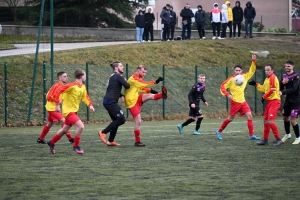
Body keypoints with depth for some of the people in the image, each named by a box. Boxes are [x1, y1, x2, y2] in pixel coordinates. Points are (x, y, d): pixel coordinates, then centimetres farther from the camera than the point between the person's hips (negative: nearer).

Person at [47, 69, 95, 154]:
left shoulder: (83, 87, 5)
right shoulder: (72, 86, -21)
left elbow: (85, 97, 16)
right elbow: (58, 91, -22)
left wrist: (90, 105, -3)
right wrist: (57, 104, -24)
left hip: (74, 111, 9)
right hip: (68, 111, -9)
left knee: (64, 130, 21)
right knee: (80, 126, -22)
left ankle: (51, 142, 41)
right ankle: (76, 146, -6)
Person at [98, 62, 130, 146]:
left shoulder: (113, 76, 21)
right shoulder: (118, 76, -9)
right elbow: (127, 86, -16)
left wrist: (121, 95, 13)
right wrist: (126, 81, 6)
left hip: (108, 101, 10)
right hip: (111, 102, -10)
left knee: (116, 121, 16)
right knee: (121, 119, -10)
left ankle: (111, 141, 15)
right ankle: (103, 132, -9)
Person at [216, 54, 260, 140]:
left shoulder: (245, 77, 5)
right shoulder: (231, 79, -9)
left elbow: (252, 71, 9)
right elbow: (222, 86, -10)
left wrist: (253, 61, -4)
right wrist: (227, 94, -24)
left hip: (243, 101, 5)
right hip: (235, 102, -5)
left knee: (249, 116, -8)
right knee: (230, 118, 2)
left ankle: (251, 135, -7)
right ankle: (219, 131, 21)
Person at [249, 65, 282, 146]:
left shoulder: (273, 78, -14)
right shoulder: (267, 78, 15)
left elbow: (272, 90, -20)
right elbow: (264, 88, 28)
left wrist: (264, 97, -9)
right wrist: (256, 84, 24)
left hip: (274, 102, -10)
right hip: (269, 101, 10)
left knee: (270, 121, -15)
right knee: (265, 121, 12)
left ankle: (278, 139, -8)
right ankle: (265, 140, 21)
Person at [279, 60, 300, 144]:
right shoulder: (284, 76, 6)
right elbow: (280, 88, 6)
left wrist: (282, 92, -35)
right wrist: (282, 83, -15)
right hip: (288, 100, 7)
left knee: (292, 119, -11)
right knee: (285, 117, 16)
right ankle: (287, 134, 39)